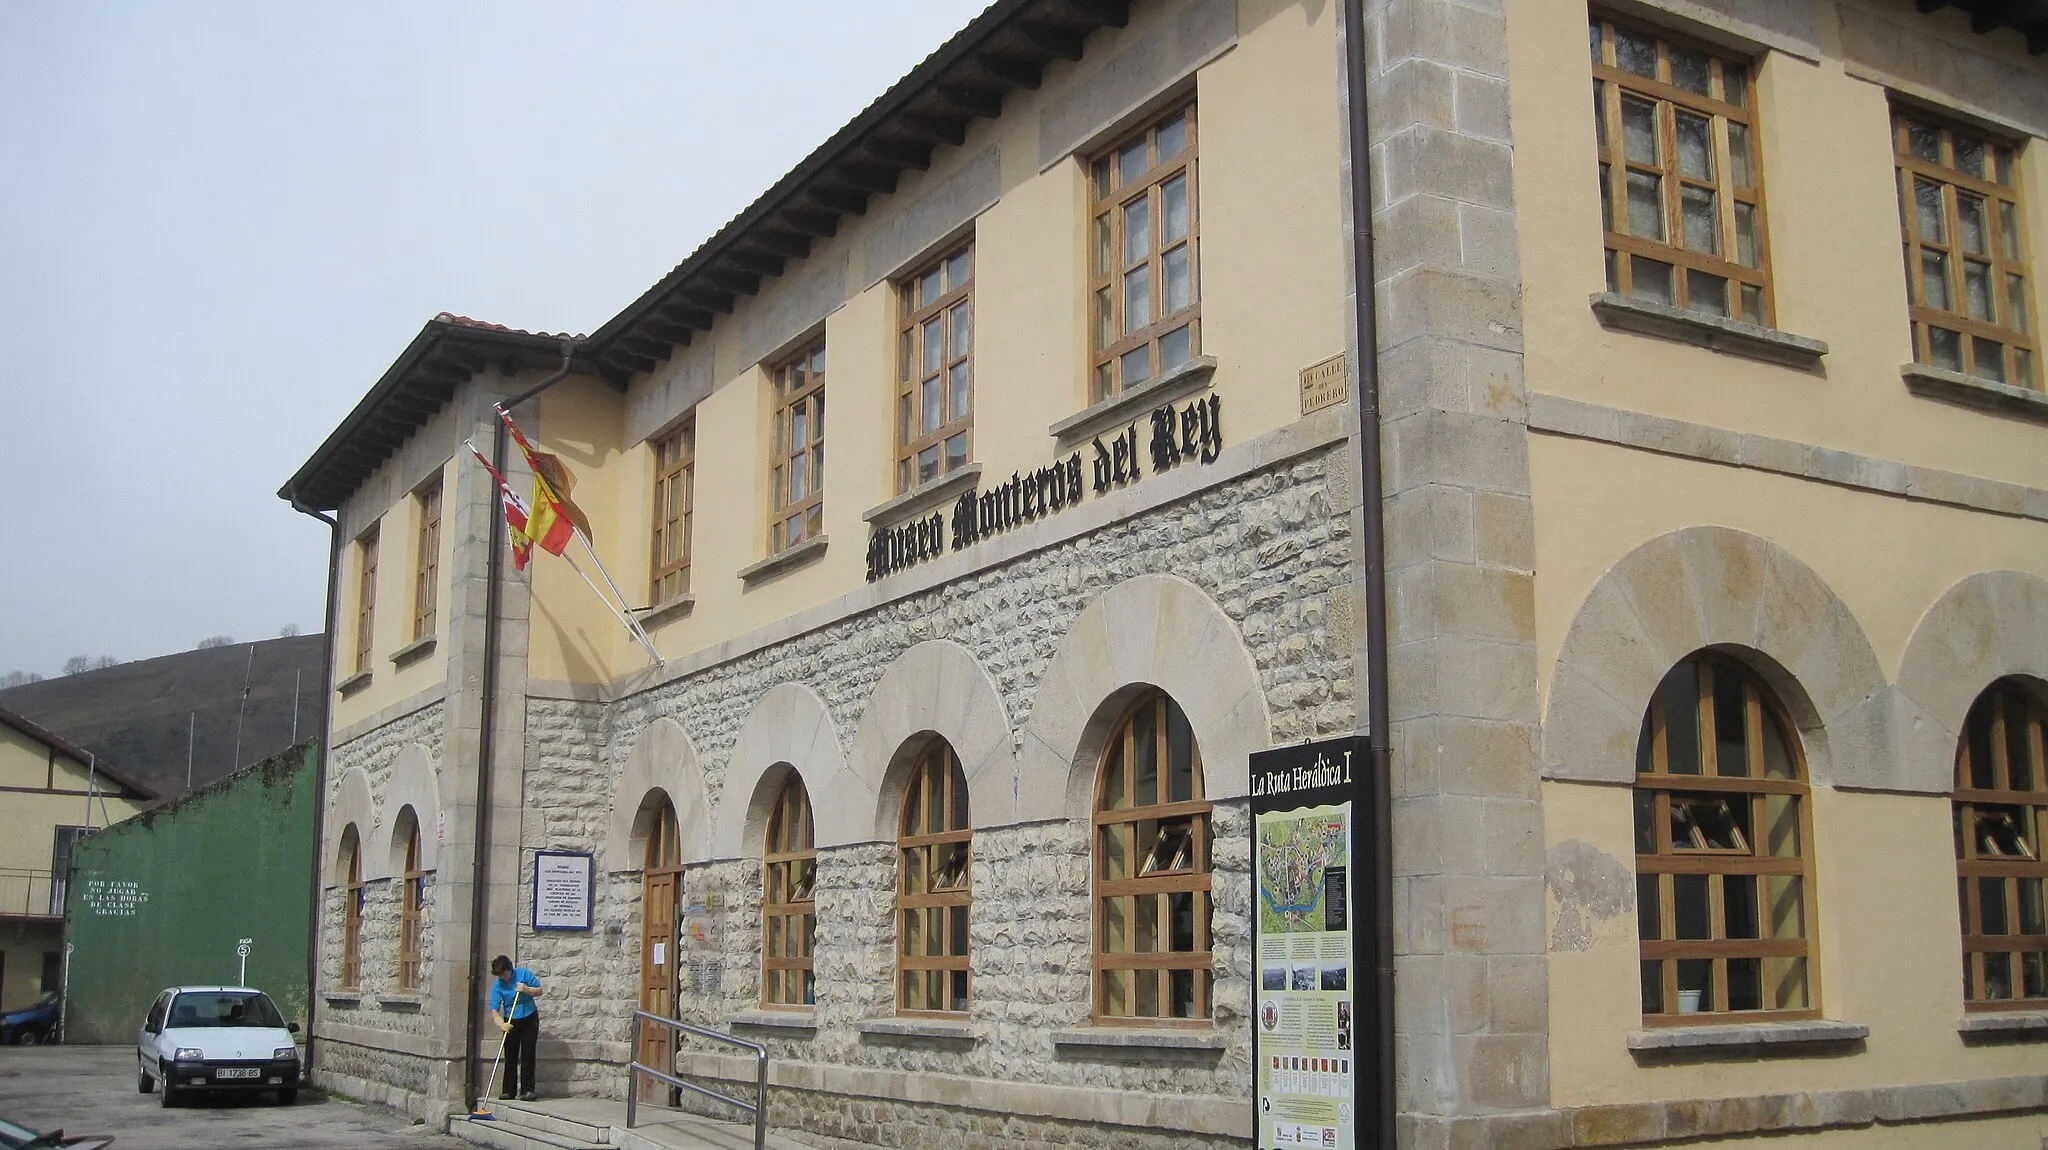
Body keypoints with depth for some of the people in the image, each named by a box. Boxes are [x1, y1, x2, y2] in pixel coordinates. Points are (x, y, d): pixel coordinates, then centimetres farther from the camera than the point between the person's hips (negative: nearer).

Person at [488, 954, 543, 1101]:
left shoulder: (524, 974, -9)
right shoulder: (497, 985, -9)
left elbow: (539, 991, -2)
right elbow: (494, 1009, -16)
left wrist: (526, 989, -21)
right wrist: (501, 1024, -33)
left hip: (529, 1019, -1)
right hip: (510, 1022, 1)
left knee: (528, 1054, -4)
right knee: (510, 1056, 1)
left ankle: (527, 1090, -5)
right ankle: (509, 1090, 6)